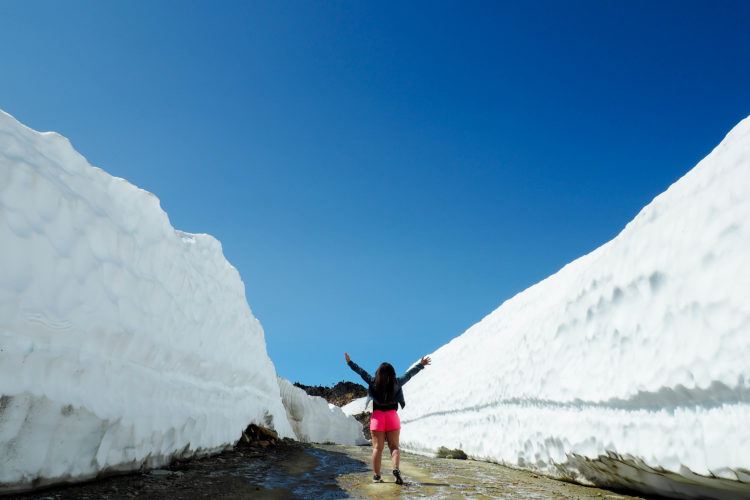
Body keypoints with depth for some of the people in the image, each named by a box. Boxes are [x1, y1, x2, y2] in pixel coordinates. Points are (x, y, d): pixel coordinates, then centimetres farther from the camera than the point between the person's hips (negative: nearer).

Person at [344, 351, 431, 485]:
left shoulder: (373, 382, -2)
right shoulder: (396, 383, -1)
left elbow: (362, 372, 7)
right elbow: (409, 374, 9)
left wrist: (349, 362, 18)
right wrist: (421, 364, 20)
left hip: (377, 417, 0)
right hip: (392, 416, 0)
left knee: (377, 448, 6)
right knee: (394, 446, 6)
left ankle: (376, 476, 5)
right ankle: (396, 469, -15)